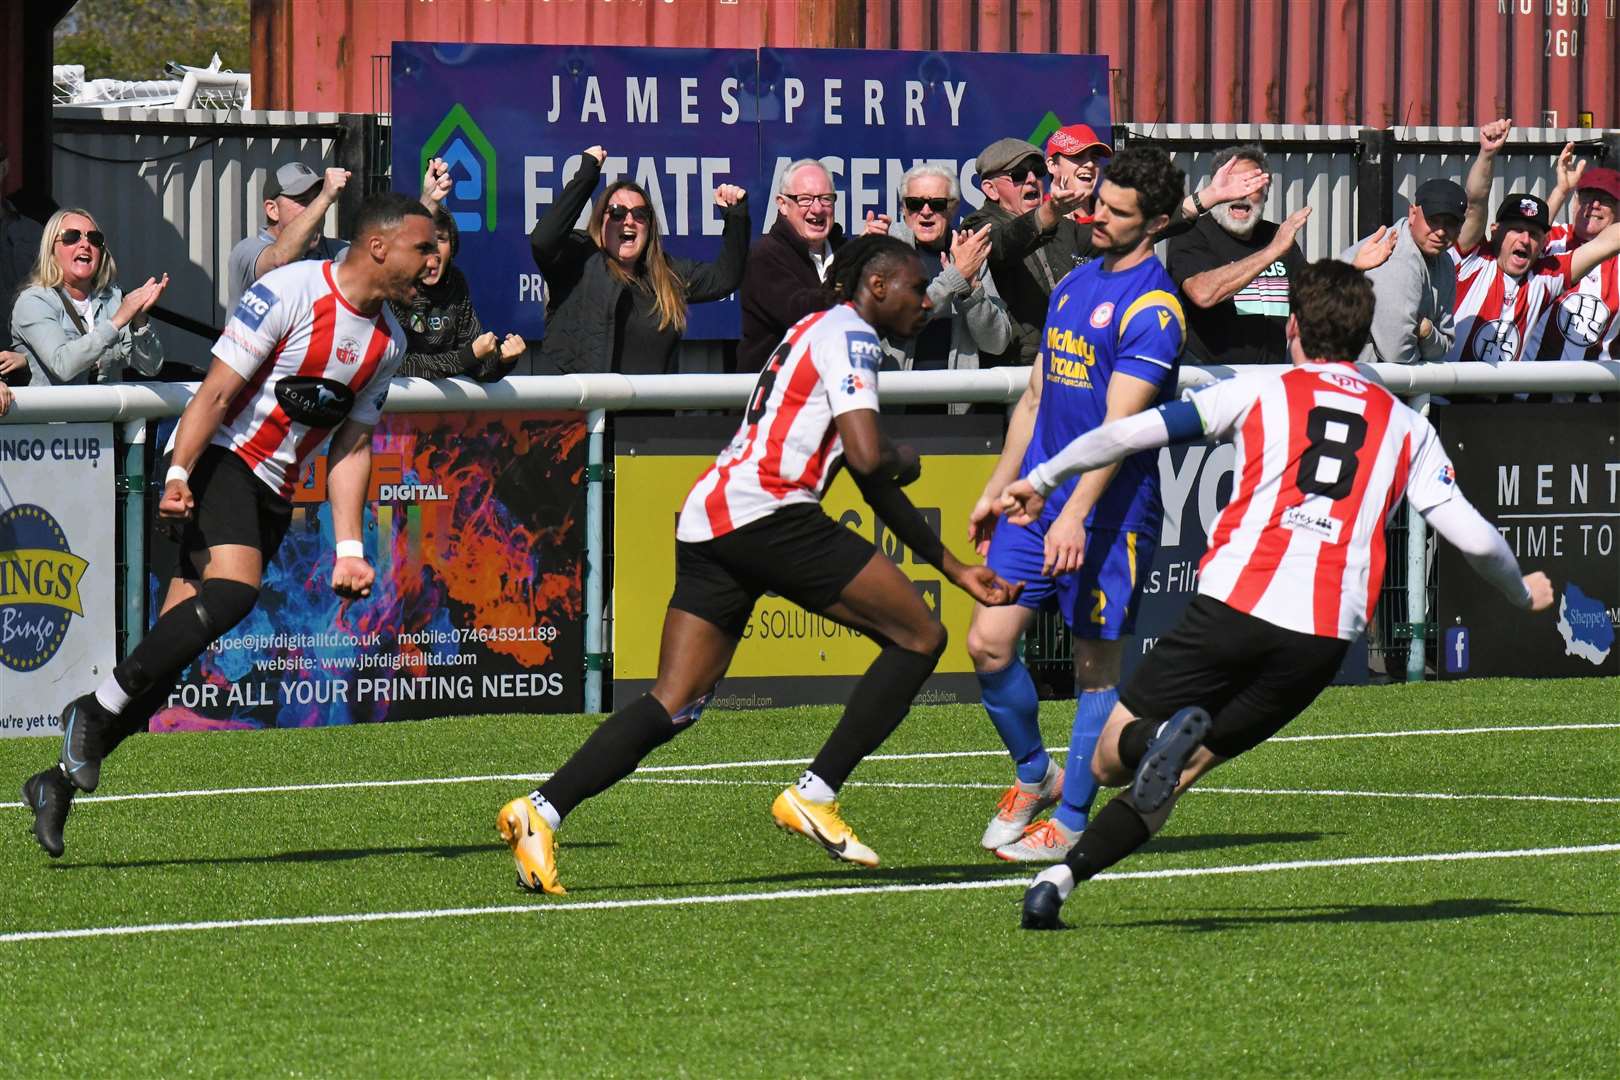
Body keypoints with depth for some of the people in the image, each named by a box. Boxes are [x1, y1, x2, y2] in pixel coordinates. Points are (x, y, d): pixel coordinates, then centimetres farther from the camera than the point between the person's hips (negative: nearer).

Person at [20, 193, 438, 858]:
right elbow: (217, 390, -16)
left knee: (176, 644, -1)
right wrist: (177, 473, -26)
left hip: (273, 492, 7)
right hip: (218, 459, -7)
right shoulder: (291, 292, -14)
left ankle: (60, 782, 3)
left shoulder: (388, 341, 10)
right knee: (234, 586, -32)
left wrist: (348, 548, 5)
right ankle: (95, 711, -23)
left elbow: (352, 446, 14)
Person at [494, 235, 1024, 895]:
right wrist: (905, 463, 10)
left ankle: (540, 810, -13)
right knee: (919, 638, 0)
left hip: (706, 520, 10)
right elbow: (868, 459, -14)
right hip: (766, 513, -10)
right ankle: (814, 796, -2)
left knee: (674, 706, 3)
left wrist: (954, 569, 37)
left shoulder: (827, 334, 32)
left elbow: (878, 493, 36)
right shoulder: (849, 335, 0)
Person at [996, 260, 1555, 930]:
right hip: (1325, 640, 2)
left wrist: (1042, 480, 25)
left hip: (1234, 604, -2)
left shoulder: (1261, 392, 14)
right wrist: (1523, 592, 36)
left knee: (1111, 760, 8)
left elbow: (1130, 433, 10)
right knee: (1172, 778, 12)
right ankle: (1058, 881, -10)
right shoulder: (1406, 428, 19)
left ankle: (1165, 737, -29)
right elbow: (1473, 536, 15)